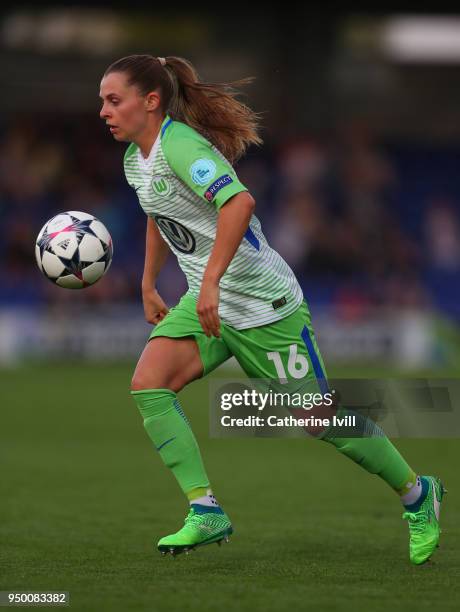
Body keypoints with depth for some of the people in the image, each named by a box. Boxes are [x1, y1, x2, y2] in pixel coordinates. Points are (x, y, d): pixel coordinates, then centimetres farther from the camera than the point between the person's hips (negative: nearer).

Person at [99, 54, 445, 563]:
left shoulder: (180, 144, -23)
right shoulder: (136, 157, 6)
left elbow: (239, 202, -38)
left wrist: (211, 281, -40)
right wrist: (148, 286, 31)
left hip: (263, 303, -8)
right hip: (207, 302, 9)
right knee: (148, 384, -13)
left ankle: (418, 495, 21)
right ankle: (206, 513, -10)